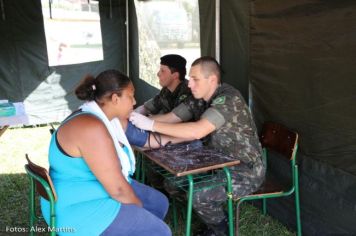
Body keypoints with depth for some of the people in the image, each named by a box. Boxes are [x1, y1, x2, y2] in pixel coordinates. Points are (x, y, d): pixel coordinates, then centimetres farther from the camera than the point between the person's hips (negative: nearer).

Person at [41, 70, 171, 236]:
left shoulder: (106, 117, 2)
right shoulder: (92, 128, -28)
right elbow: (117, 189, -27)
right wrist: (139, 207, -8)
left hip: (96, 189, 10)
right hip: (82, 207, -10)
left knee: (159, 203, 15)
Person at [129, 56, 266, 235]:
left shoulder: (228, 99, -26)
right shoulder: (200, 99, 2)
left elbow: (197, 131, -37)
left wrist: (152, 125, -35)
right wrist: (143, 120, -17)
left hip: (247, 170, -8)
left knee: (197, 196, -21)